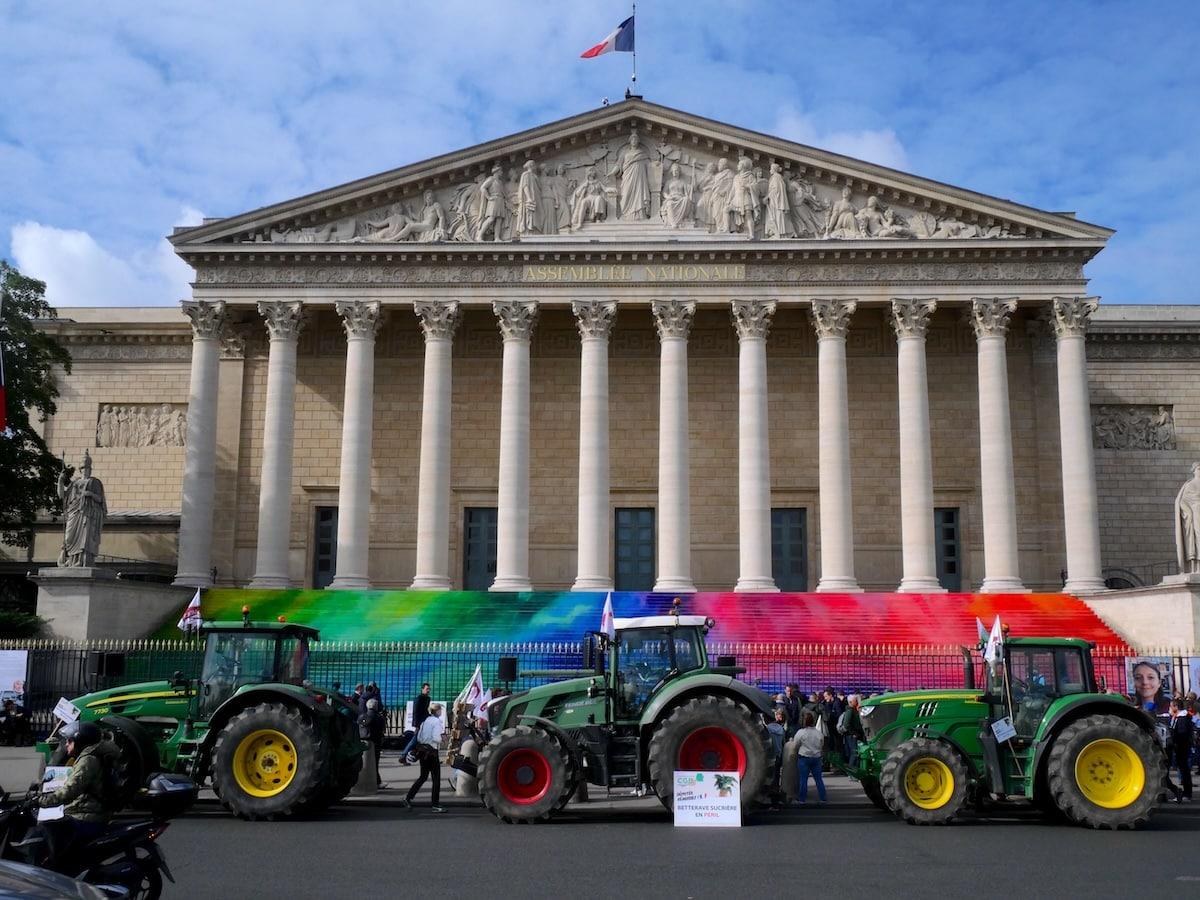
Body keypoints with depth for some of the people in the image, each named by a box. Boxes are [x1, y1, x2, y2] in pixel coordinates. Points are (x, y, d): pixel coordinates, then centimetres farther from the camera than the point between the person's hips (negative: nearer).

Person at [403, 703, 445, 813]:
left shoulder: (426, 720, 9)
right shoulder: (437, 721, -11)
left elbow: (418, 737, 9)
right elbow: (436, 737, -21)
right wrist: (441, 740, -2)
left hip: (422, 749, 7)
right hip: (432, 751, -7)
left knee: (423, 777, 17)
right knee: (436, 778, 2)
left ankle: (408, 798, 11)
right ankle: (434, 805, 3)